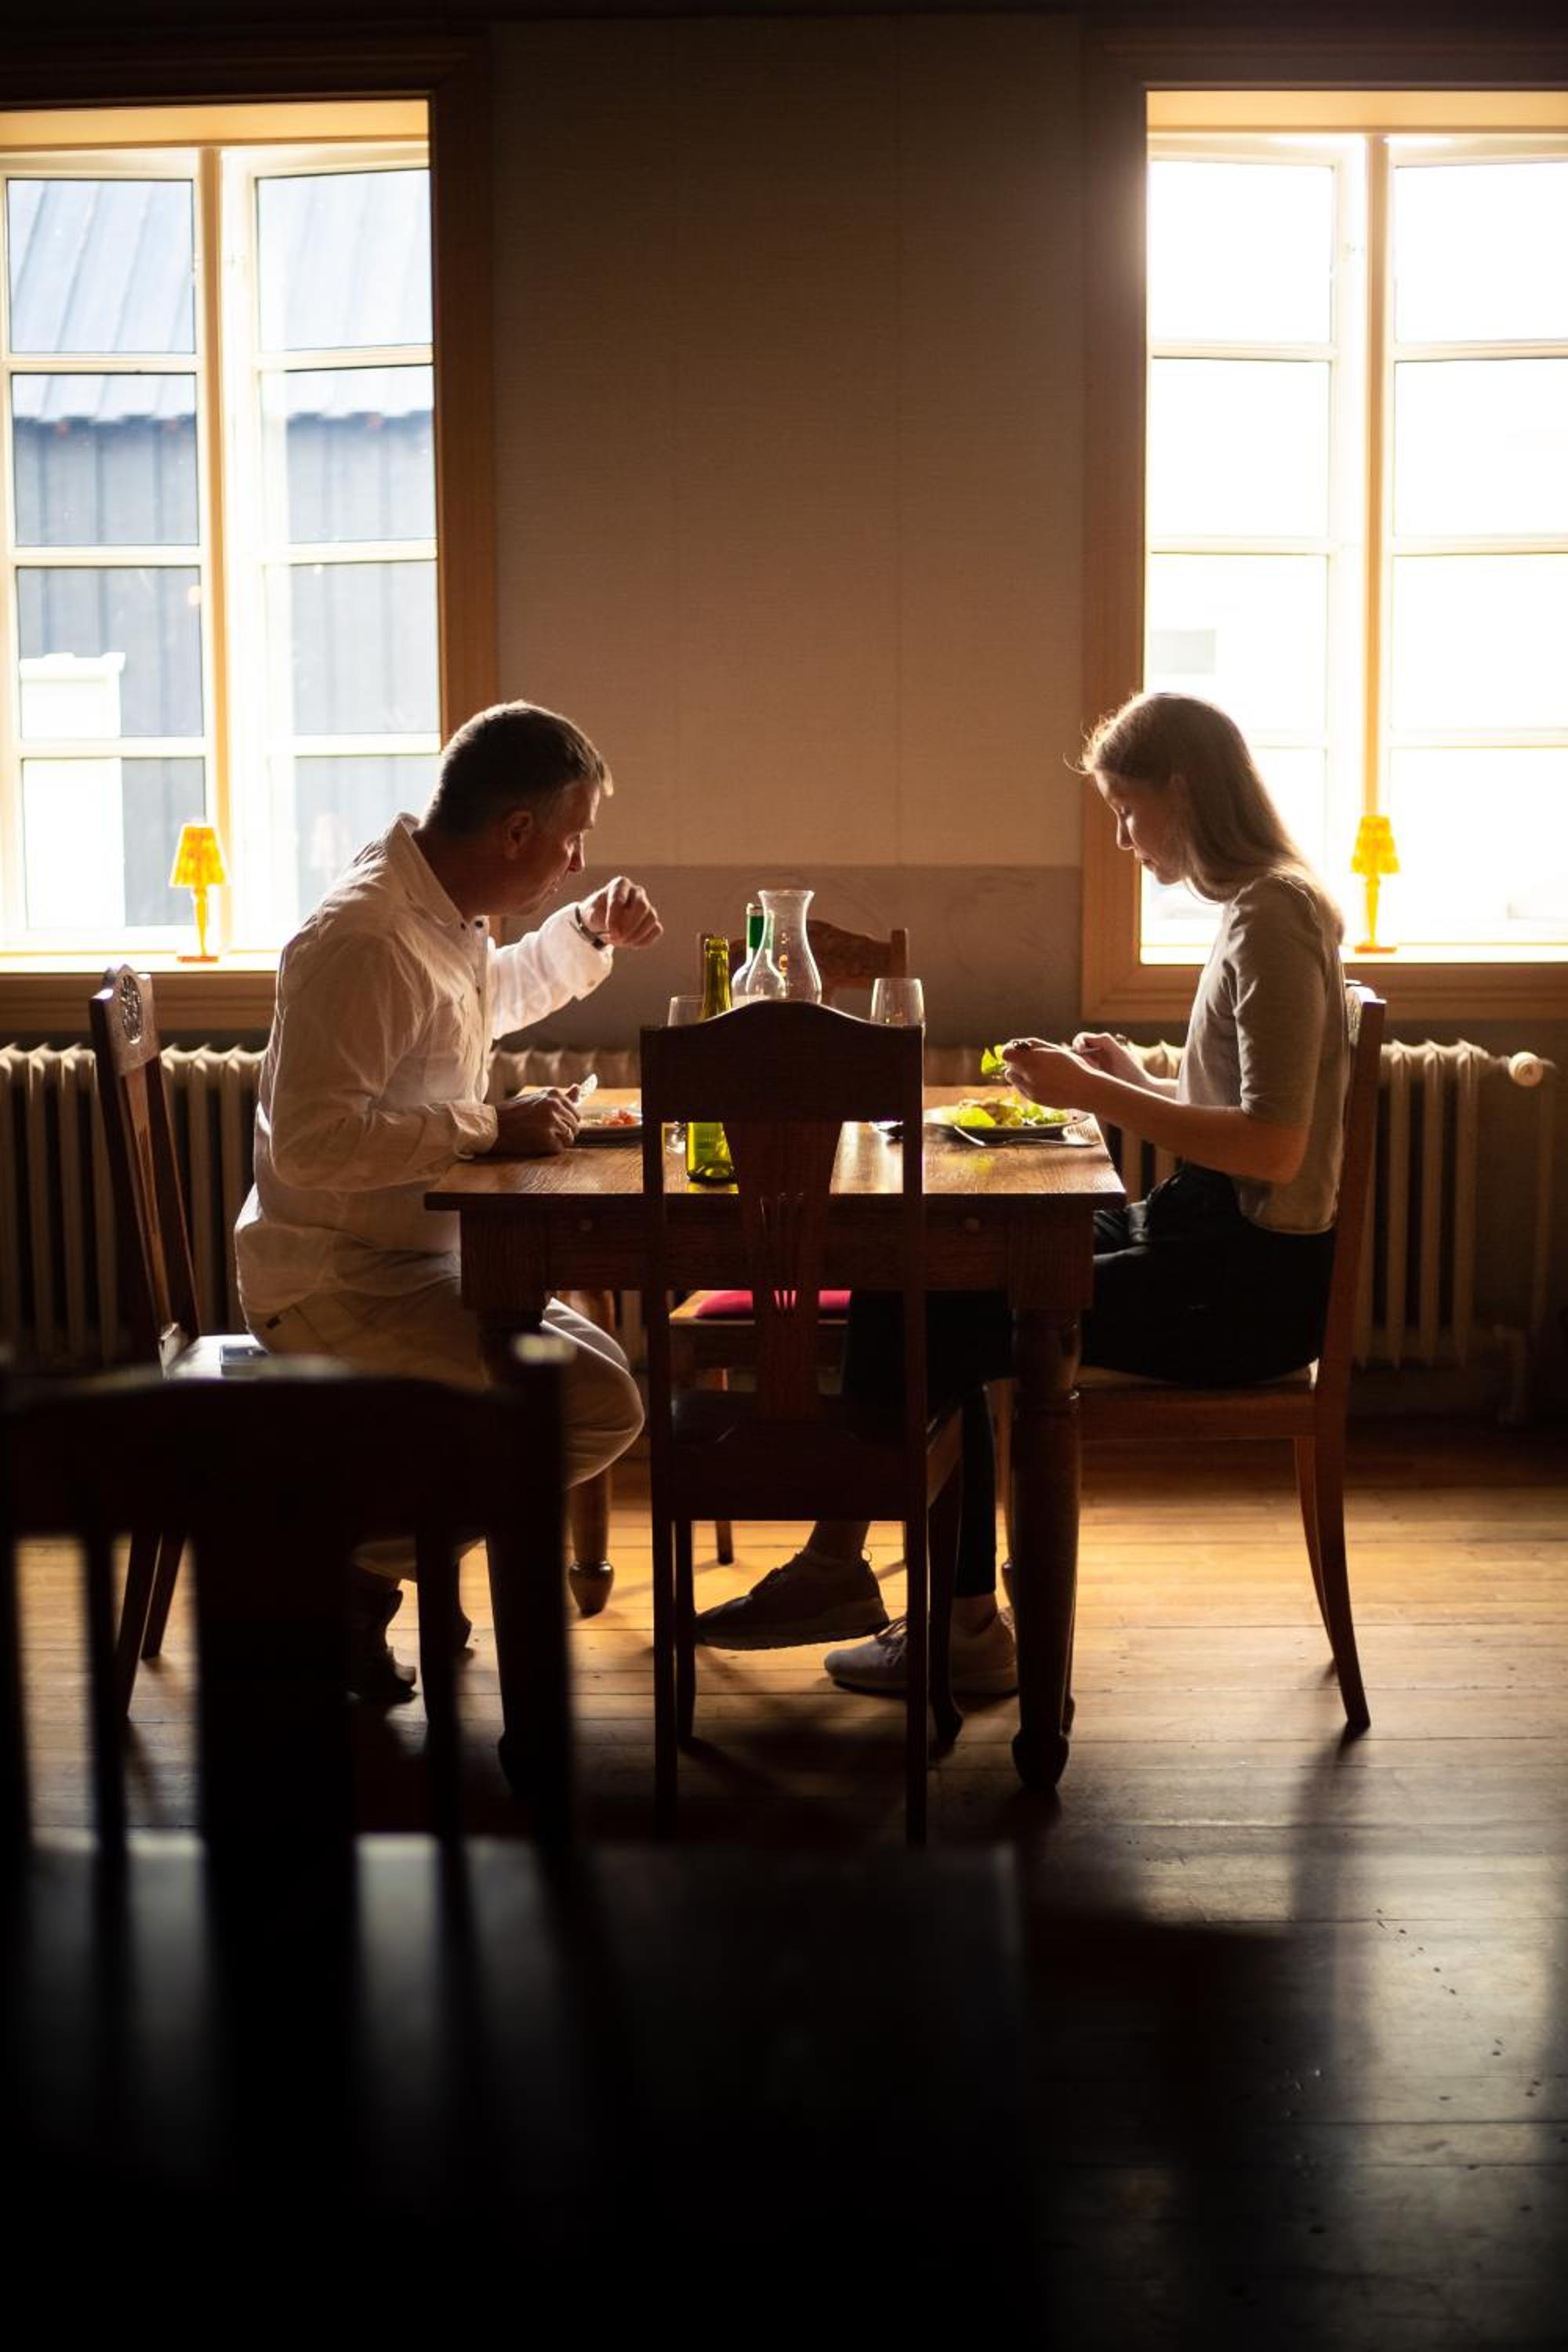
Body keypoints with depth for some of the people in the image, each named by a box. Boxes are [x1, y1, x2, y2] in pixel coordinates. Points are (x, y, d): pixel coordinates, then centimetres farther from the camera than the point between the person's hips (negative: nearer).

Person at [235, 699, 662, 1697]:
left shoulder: (444, 913, 9)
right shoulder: (368, 938, -23)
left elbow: (491, 998, 33)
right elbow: (312, 1139, -31)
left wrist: (587, 934, 16)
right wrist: (491, 1128, -24)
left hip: (421, 1260, 10)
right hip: (337, 1281, -10)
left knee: (604, 1388, 11)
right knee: (595, 1407, -18)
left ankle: (366, 1547, 12)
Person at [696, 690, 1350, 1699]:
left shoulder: (1271, 917, -16)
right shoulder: (1257, 906, 15)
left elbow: (1274, 1147, -24)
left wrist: (1094, 1093, -19)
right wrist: (1138, 1083, 7)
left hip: (1251, 1278, -10)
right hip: (1204, 1238, 10)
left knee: (938, 1327, -11)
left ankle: (967, 1628, 4)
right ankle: (835, 1567, 5)